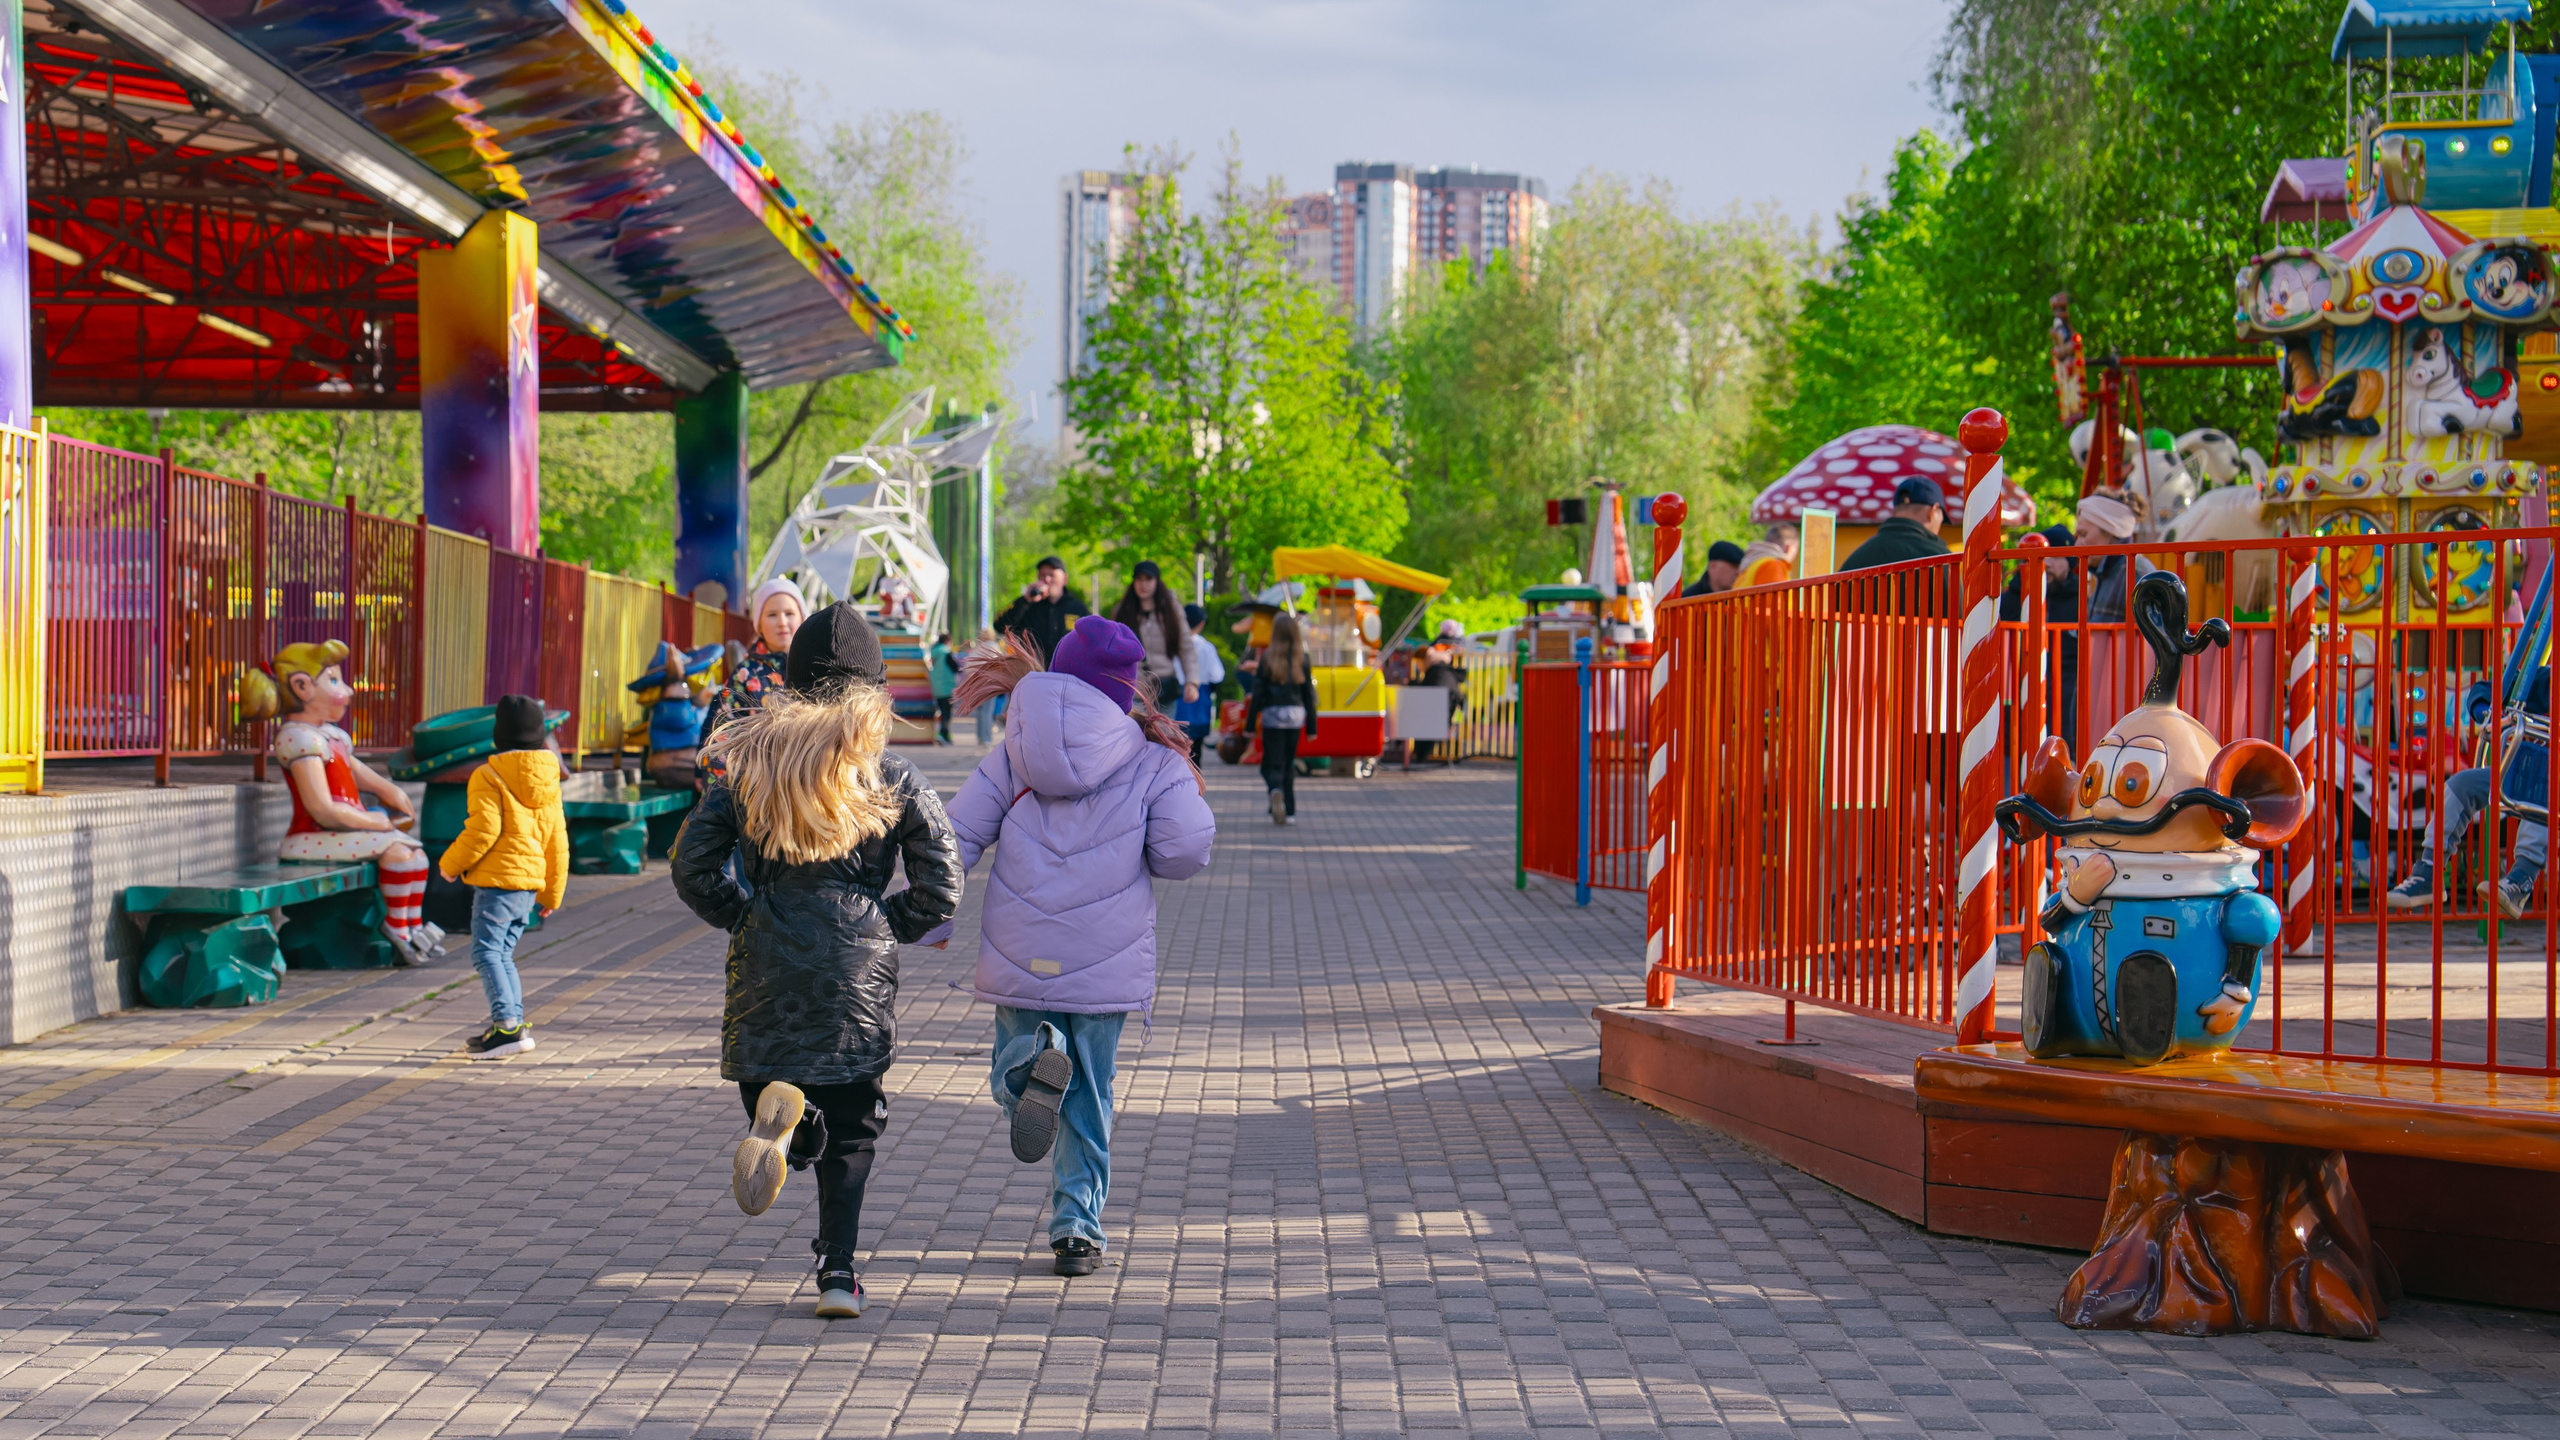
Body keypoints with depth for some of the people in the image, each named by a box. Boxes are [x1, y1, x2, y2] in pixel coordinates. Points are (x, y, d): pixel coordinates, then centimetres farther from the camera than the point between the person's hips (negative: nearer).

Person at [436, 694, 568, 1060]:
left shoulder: (489, 777, -8)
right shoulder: (549, 781, 14)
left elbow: (484, 830, -18)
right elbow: (558, 841, 16)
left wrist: (450, 863, -3)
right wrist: (552, 893, 24)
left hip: (498, 879, -8)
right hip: (531, 884, 8)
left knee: (486, 952, -8)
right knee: (503, 953, 18)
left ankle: (508, 1026, -21)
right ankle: (513, 1024, 16)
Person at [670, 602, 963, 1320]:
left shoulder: (746, 762, 0)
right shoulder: (892, 776, -2)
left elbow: (693, 867, -3)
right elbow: (940, 890, -2)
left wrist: (743, 916, 11)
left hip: (766, 969, 0)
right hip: (860, 973, 0)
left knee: (768, 1077, 17)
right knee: (852, 1127, 12)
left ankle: (776, 1111, -21)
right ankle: (838, 1270, 2)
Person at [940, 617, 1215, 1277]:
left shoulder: (1013, 753, 5)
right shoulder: (1155, 763, 0)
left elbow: (956, 838, 1)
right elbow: (1188, 848, -11)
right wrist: (1132, 860, 10)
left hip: (1019, 960, 1)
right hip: (1105, 962, -1)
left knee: (1010, 1065, 17)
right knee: (1088, 1100, 12)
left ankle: (1030, 1067, -18)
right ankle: (1078, 1225, 8)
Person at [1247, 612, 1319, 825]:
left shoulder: (1268, 658, -6)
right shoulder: (1302, 658, 1)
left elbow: (1257, 693, -5)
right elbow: (1309, 694, 4)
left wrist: (1250, 724, 1)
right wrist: (1311, 727, 10)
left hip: (1273, 714, -3)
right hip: (1296, 715, 3)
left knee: (1272, 764, 2)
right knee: (1289, 764, 14)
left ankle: (1276, 791, -29)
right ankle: (1289, 810, 12)